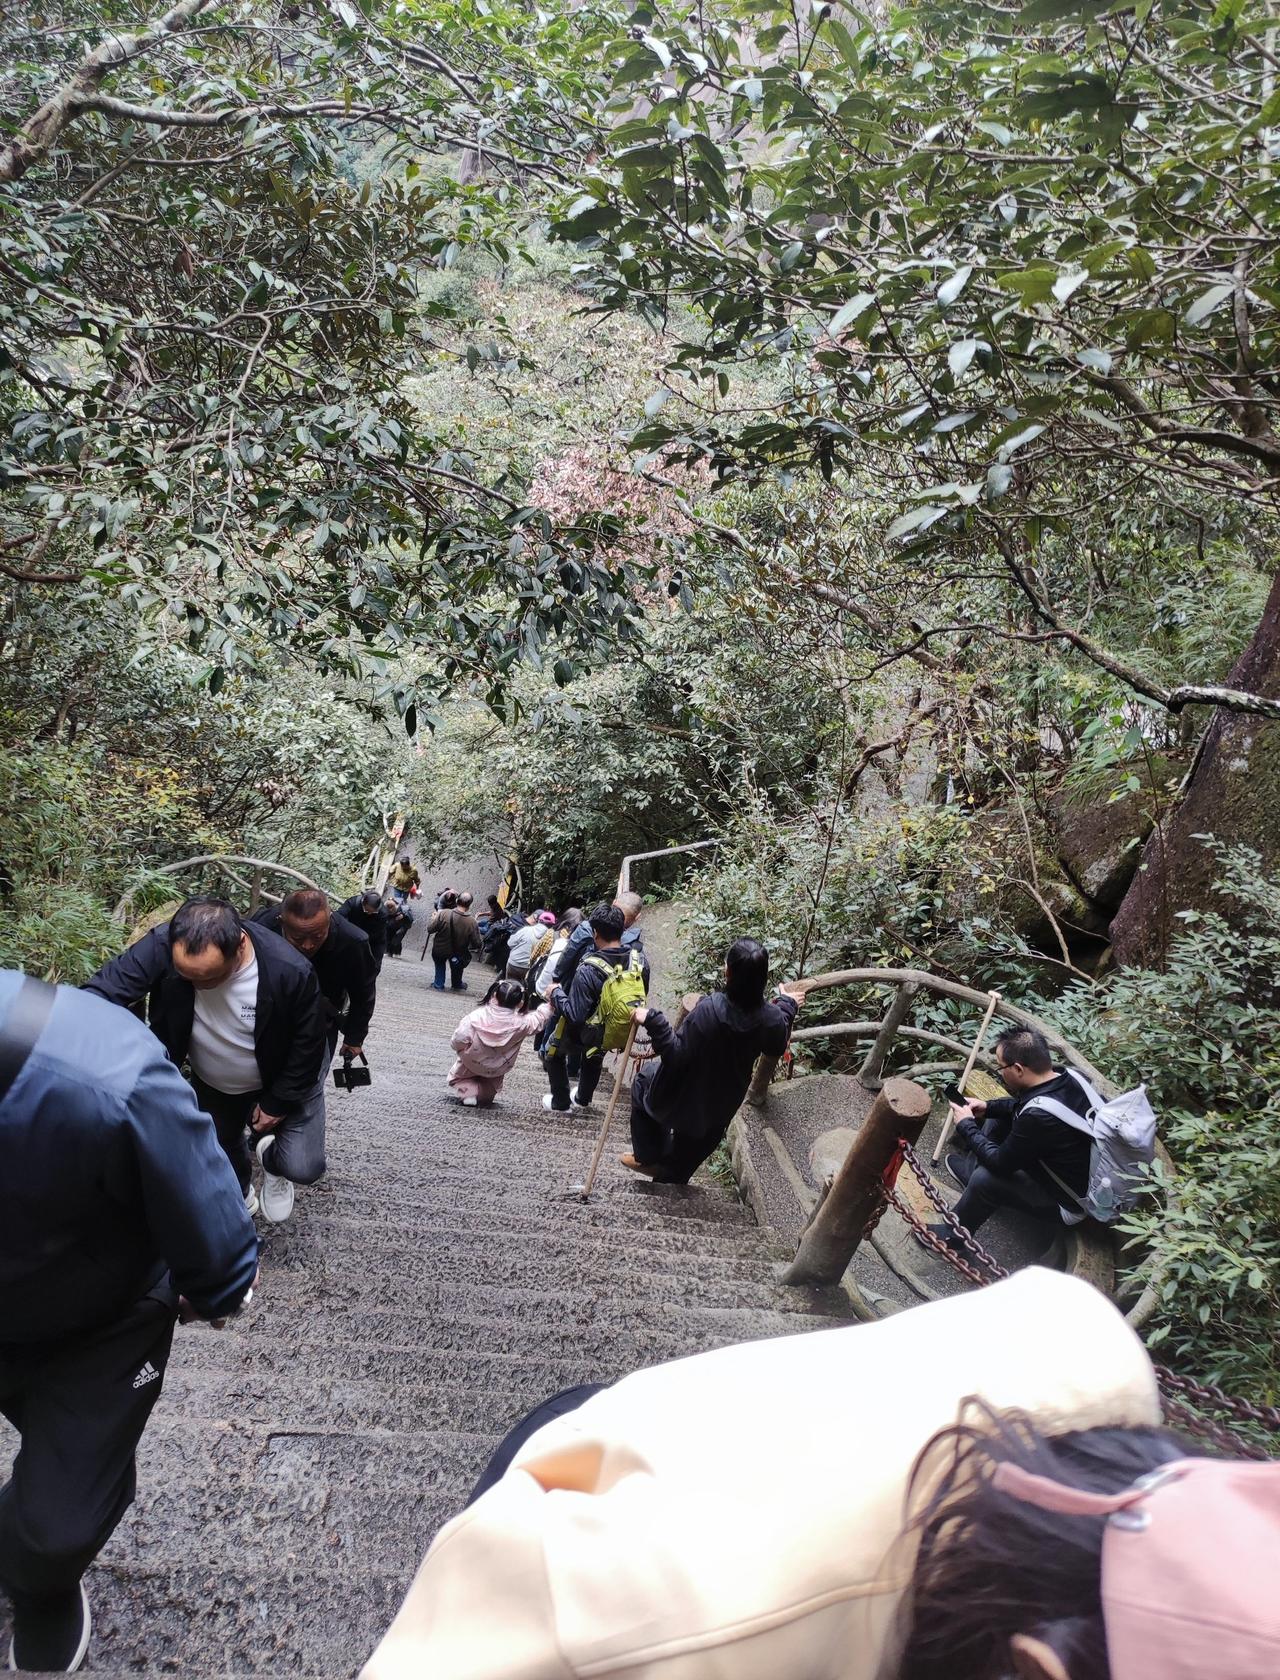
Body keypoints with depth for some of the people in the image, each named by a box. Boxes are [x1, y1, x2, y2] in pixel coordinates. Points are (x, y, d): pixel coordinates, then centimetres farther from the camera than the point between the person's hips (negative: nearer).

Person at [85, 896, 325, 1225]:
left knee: (303, 1167, -14)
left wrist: (278, 1103, -13)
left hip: (277, 1084, -3)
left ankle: (270, 1159, 24)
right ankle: (241, 1196, 61)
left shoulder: (291, 972, -38)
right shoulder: (160, 947, -34)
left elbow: (308, 1044, -22)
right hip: (210, 1085, 3)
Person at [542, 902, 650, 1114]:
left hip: (583, 1030, -5)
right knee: (594, 1056, 37)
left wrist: (556, 992, -18)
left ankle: (560, 1102, 35)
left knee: (554, 1053, 27)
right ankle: (584, 1098, 57)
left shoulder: (589, 970, -37)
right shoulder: (640, 959, -20)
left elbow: (574, 1015, -33)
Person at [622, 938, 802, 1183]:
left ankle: (649, 1158, 33)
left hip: (680, 1098, -4)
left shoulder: (709, 1009, -35)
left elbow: (676, 1055, -31)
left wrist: (653, 1021, -26)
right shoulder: (772, 1019, -20)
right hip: (718, 1110, 4)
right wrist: (787, 1006, 14)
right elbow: (776, 1048, 4)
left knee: (644, 1080, 30)